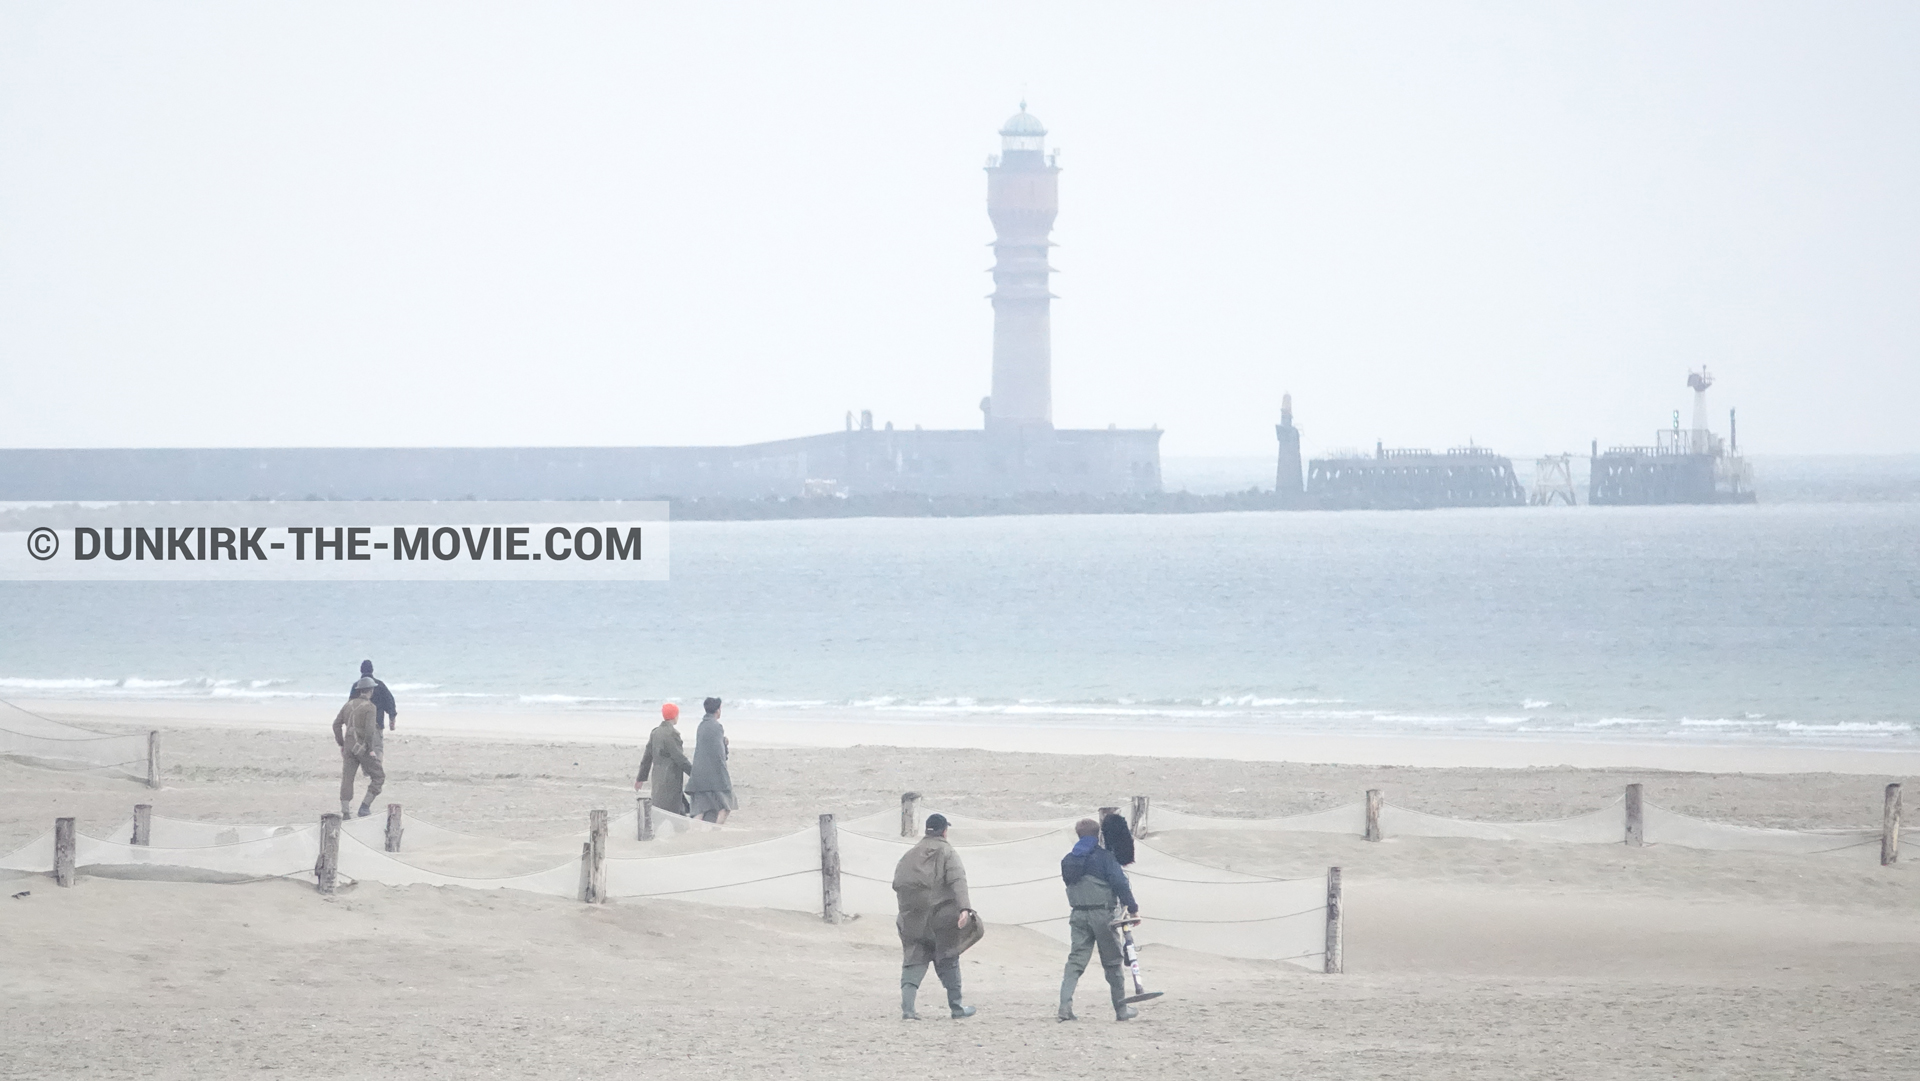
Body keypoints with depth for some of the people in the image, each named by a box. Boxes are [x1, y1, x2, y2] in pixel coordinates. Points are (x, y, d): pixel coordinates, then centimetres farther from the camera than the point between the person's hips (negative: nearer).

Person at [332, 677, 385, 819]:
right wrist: (371, 749, -14)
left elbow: (337, 724, 10)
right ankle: (365, 806, -1)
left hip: (349, 747, 6)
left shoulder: (349, 704, 10)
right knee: (378, 777, 8)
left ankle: (345, 812, -1)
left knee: (347, 778, 5)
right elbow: (369, 729, -20)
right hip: (364, 747, -6)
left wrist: (341, 743, 17)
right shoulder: (370, 707, -10)